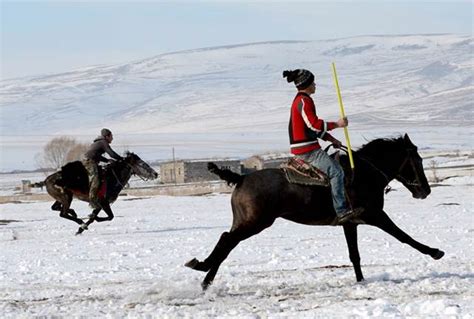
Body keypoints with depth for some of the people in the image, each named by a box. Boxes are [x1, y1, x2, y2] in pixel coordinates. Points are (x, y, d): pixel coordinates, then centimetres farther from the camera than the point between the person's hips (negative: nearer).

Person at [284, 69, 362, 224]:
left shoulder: (300, 101, 19)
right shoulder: (303, 101, -13)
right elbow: (314, 124, -21)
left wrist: (331, 139, 16)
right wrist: (337, 124, -11)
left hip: (304, 149, 11)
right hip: (307, 150, -11)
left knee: (335, 166, 21)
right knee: (336, 172, -17)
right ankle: (341, 212, -24)